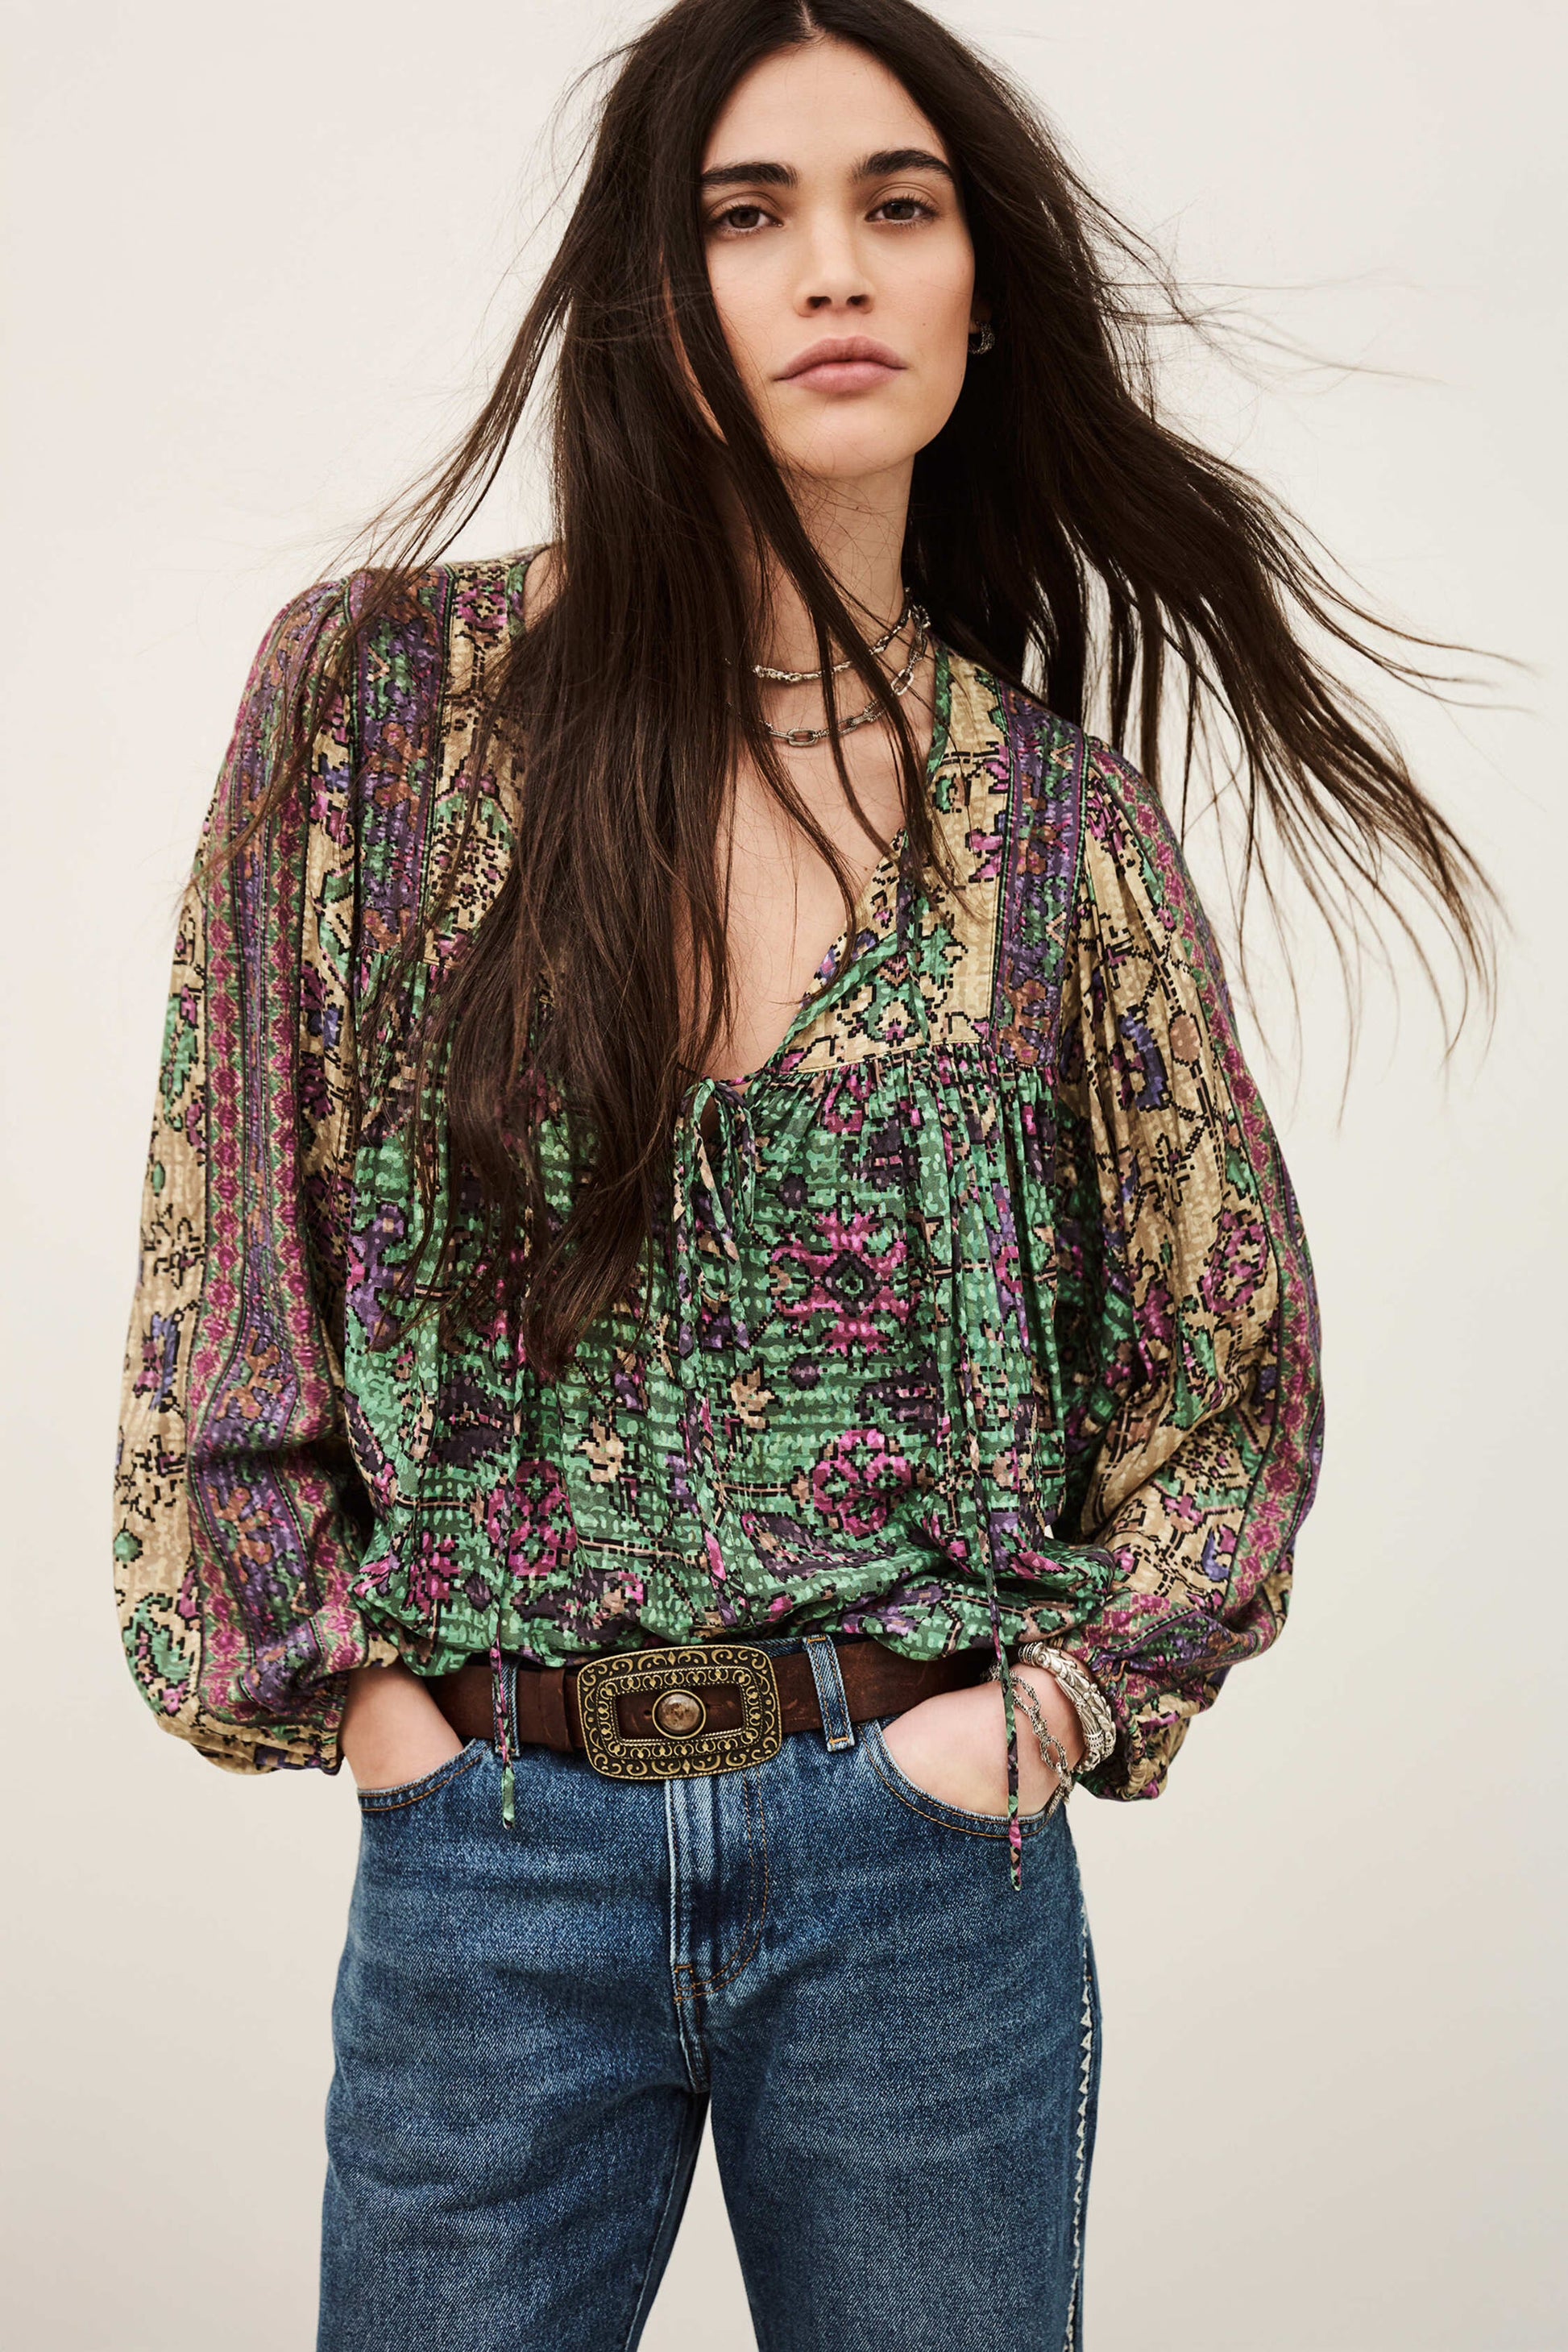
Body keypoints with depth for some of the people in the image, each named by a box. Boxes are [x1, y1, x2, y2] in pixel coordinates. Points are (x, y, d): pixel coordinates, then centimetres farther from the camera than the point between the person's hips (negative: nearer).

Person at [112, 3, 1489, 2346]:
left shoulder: (1054, 812, 0)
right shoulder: (384, 687, -2)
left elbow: (1238, 1351, 8)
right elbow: (231, 1229, 1)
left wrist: (1060, 1701, -2)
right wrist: (348, 1670, -3)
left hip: (924, 1836, 1)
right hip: (484, 1850, 0)